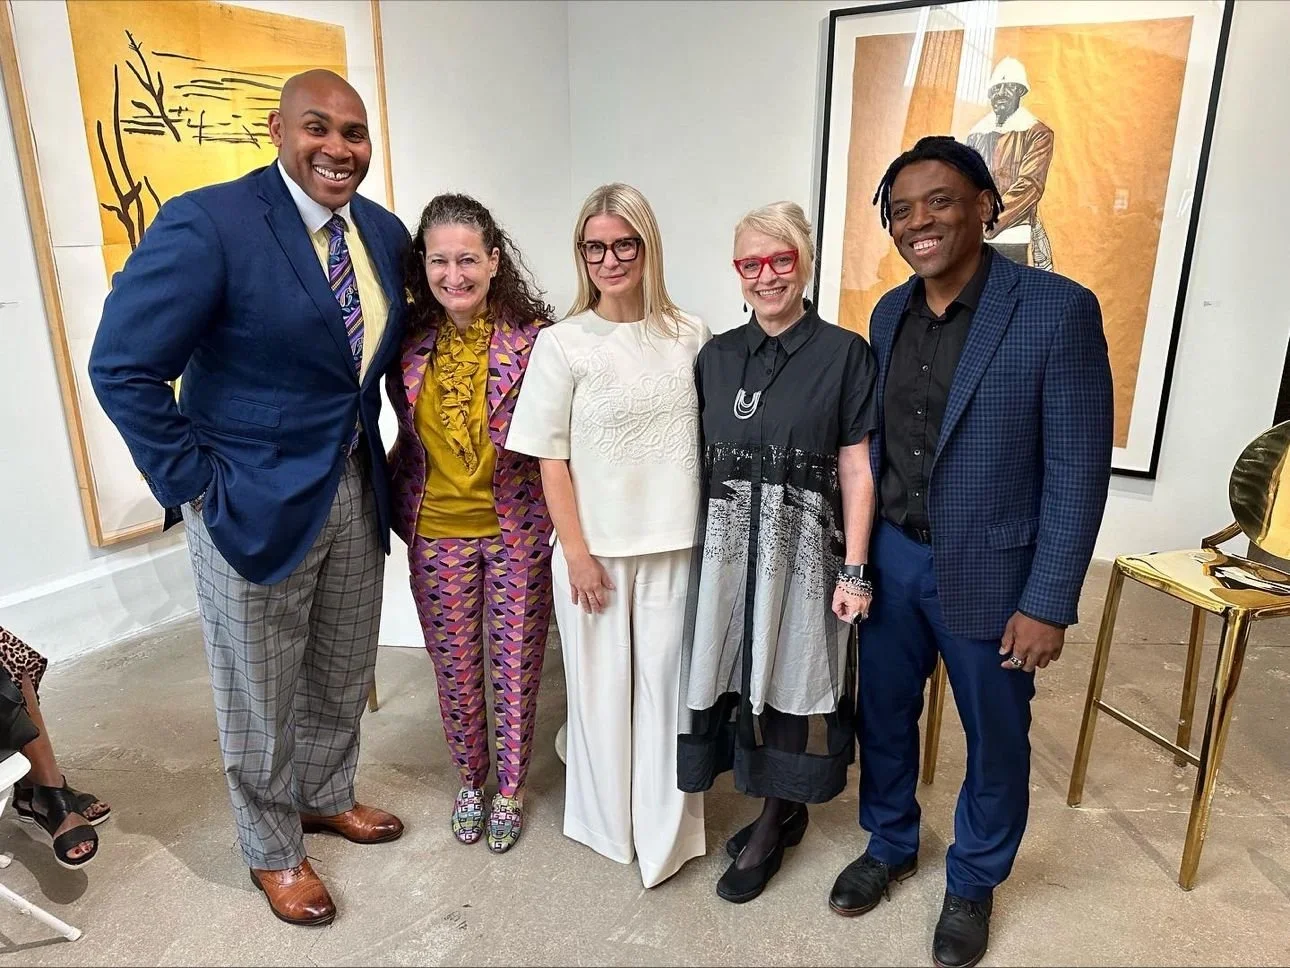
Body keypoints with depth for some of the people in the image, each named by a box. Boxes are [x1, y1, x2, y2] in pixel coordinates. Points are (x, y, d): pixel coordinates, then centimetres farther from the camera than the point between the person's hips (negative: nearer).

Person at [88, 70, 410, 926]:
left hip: (358, 491, 6)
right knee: (261, 693, 13)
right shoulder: (207, 225, -18)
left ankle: (327, 797, 48)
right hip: (255, 500, -5)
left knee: (344, 673, 21)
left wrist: (389, 452, 8)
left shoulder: (385, 233, 2)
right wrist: (194, 484, -16)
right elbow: (122, 368, -17)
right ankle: (273, 850, 37)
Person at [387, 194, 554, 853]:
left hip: (517, 531, -2)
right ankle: (469, 781, 40)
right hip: (437, 533, 3)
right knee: (455, 669, 16)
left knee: (516, 666, 12)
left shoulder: (533, 337, -13)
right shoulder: (408, 339, -4)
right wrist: (395, 497, 4)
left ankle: (509, 788, 35)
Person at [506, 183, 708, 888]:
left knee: (667, 683, 9)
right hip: (595, 548, -1)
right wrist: (576, 552, -7)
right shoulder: (562, 343, -5)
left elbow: (710, 438, 8)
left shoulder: (688, 336, 2)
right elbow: (551, 458, -4)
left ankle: (664, 828, 29)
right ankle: (606, 820, 35)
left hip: (675, 544, 2)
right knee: (601, 685, 12)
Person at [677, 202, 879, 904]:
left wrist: (854, 569, -8)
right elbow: (698, 459, 10)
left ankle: (774, 825, 29)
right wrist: (690, 544, 7)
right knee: (737, 674, 10)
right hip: (724, 547, 4)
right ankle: (779, 810, 33)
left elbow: (855, 468, -4)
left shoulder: (843, 353, -3)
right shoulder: (717, 355, 8)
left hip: (801, 546, -3)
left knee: (787, 676, 7)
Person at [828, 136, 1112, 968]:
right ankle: (890, 845, 44)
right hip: (890, 559, 5)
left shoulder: (1058, 309, -14)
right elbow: (875, 442, 8)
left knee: (995, 739, 15)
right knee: (884, 714, 18)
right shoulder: (890, 313, 3)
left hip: (989, 570, -4)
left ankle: (973, 883, 40)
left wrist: (1047, 603, -15)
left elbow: (1078, 470, -14)